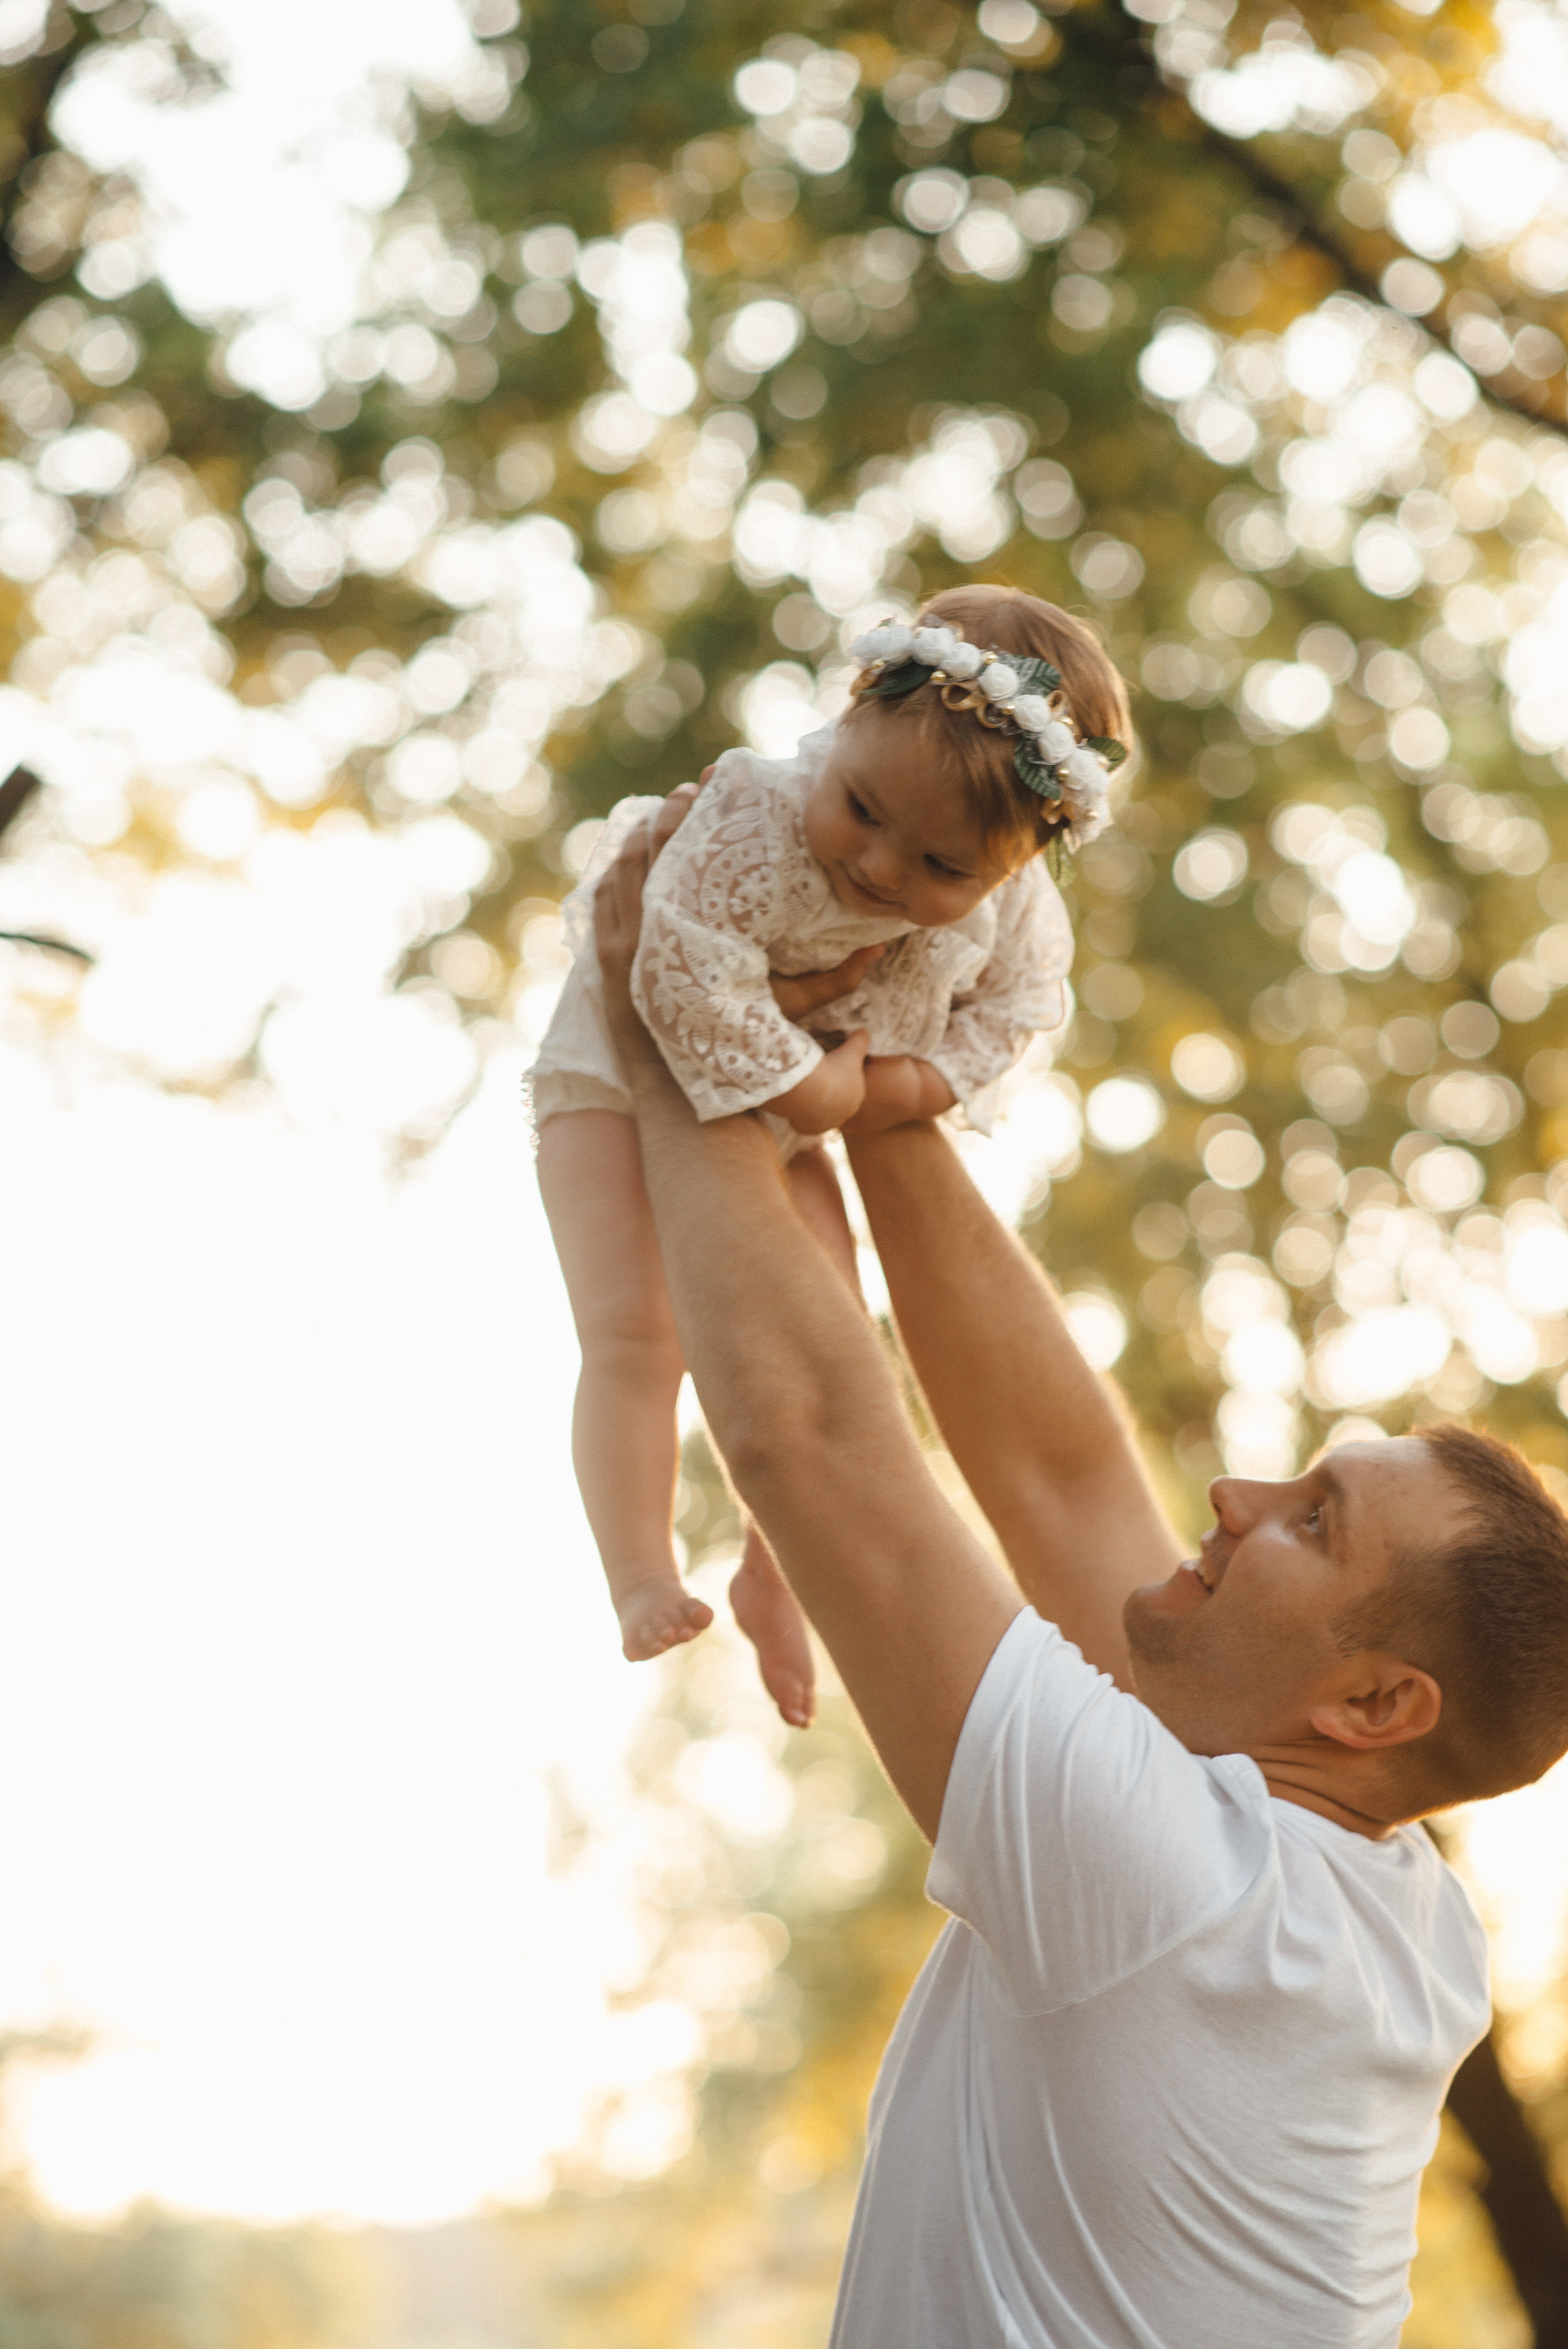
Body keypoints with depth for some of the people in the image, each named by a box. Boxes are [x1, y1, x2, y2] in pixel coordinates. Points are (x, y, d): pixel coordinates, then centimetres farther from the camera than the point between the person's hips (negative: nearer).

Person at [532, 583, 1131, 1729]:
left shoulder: (1013, 906, -20)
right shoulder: (756, 820, -37)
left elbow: (1015, 1002, -3)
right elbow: (688, 975, -41)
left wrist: (908, 1080, -18)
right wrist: (801, 1085, -33)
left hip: (794, 1120, 5)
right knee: (637, 1333, -17)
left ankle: (776, 1582, 20)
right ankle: (643, 1579, -9)